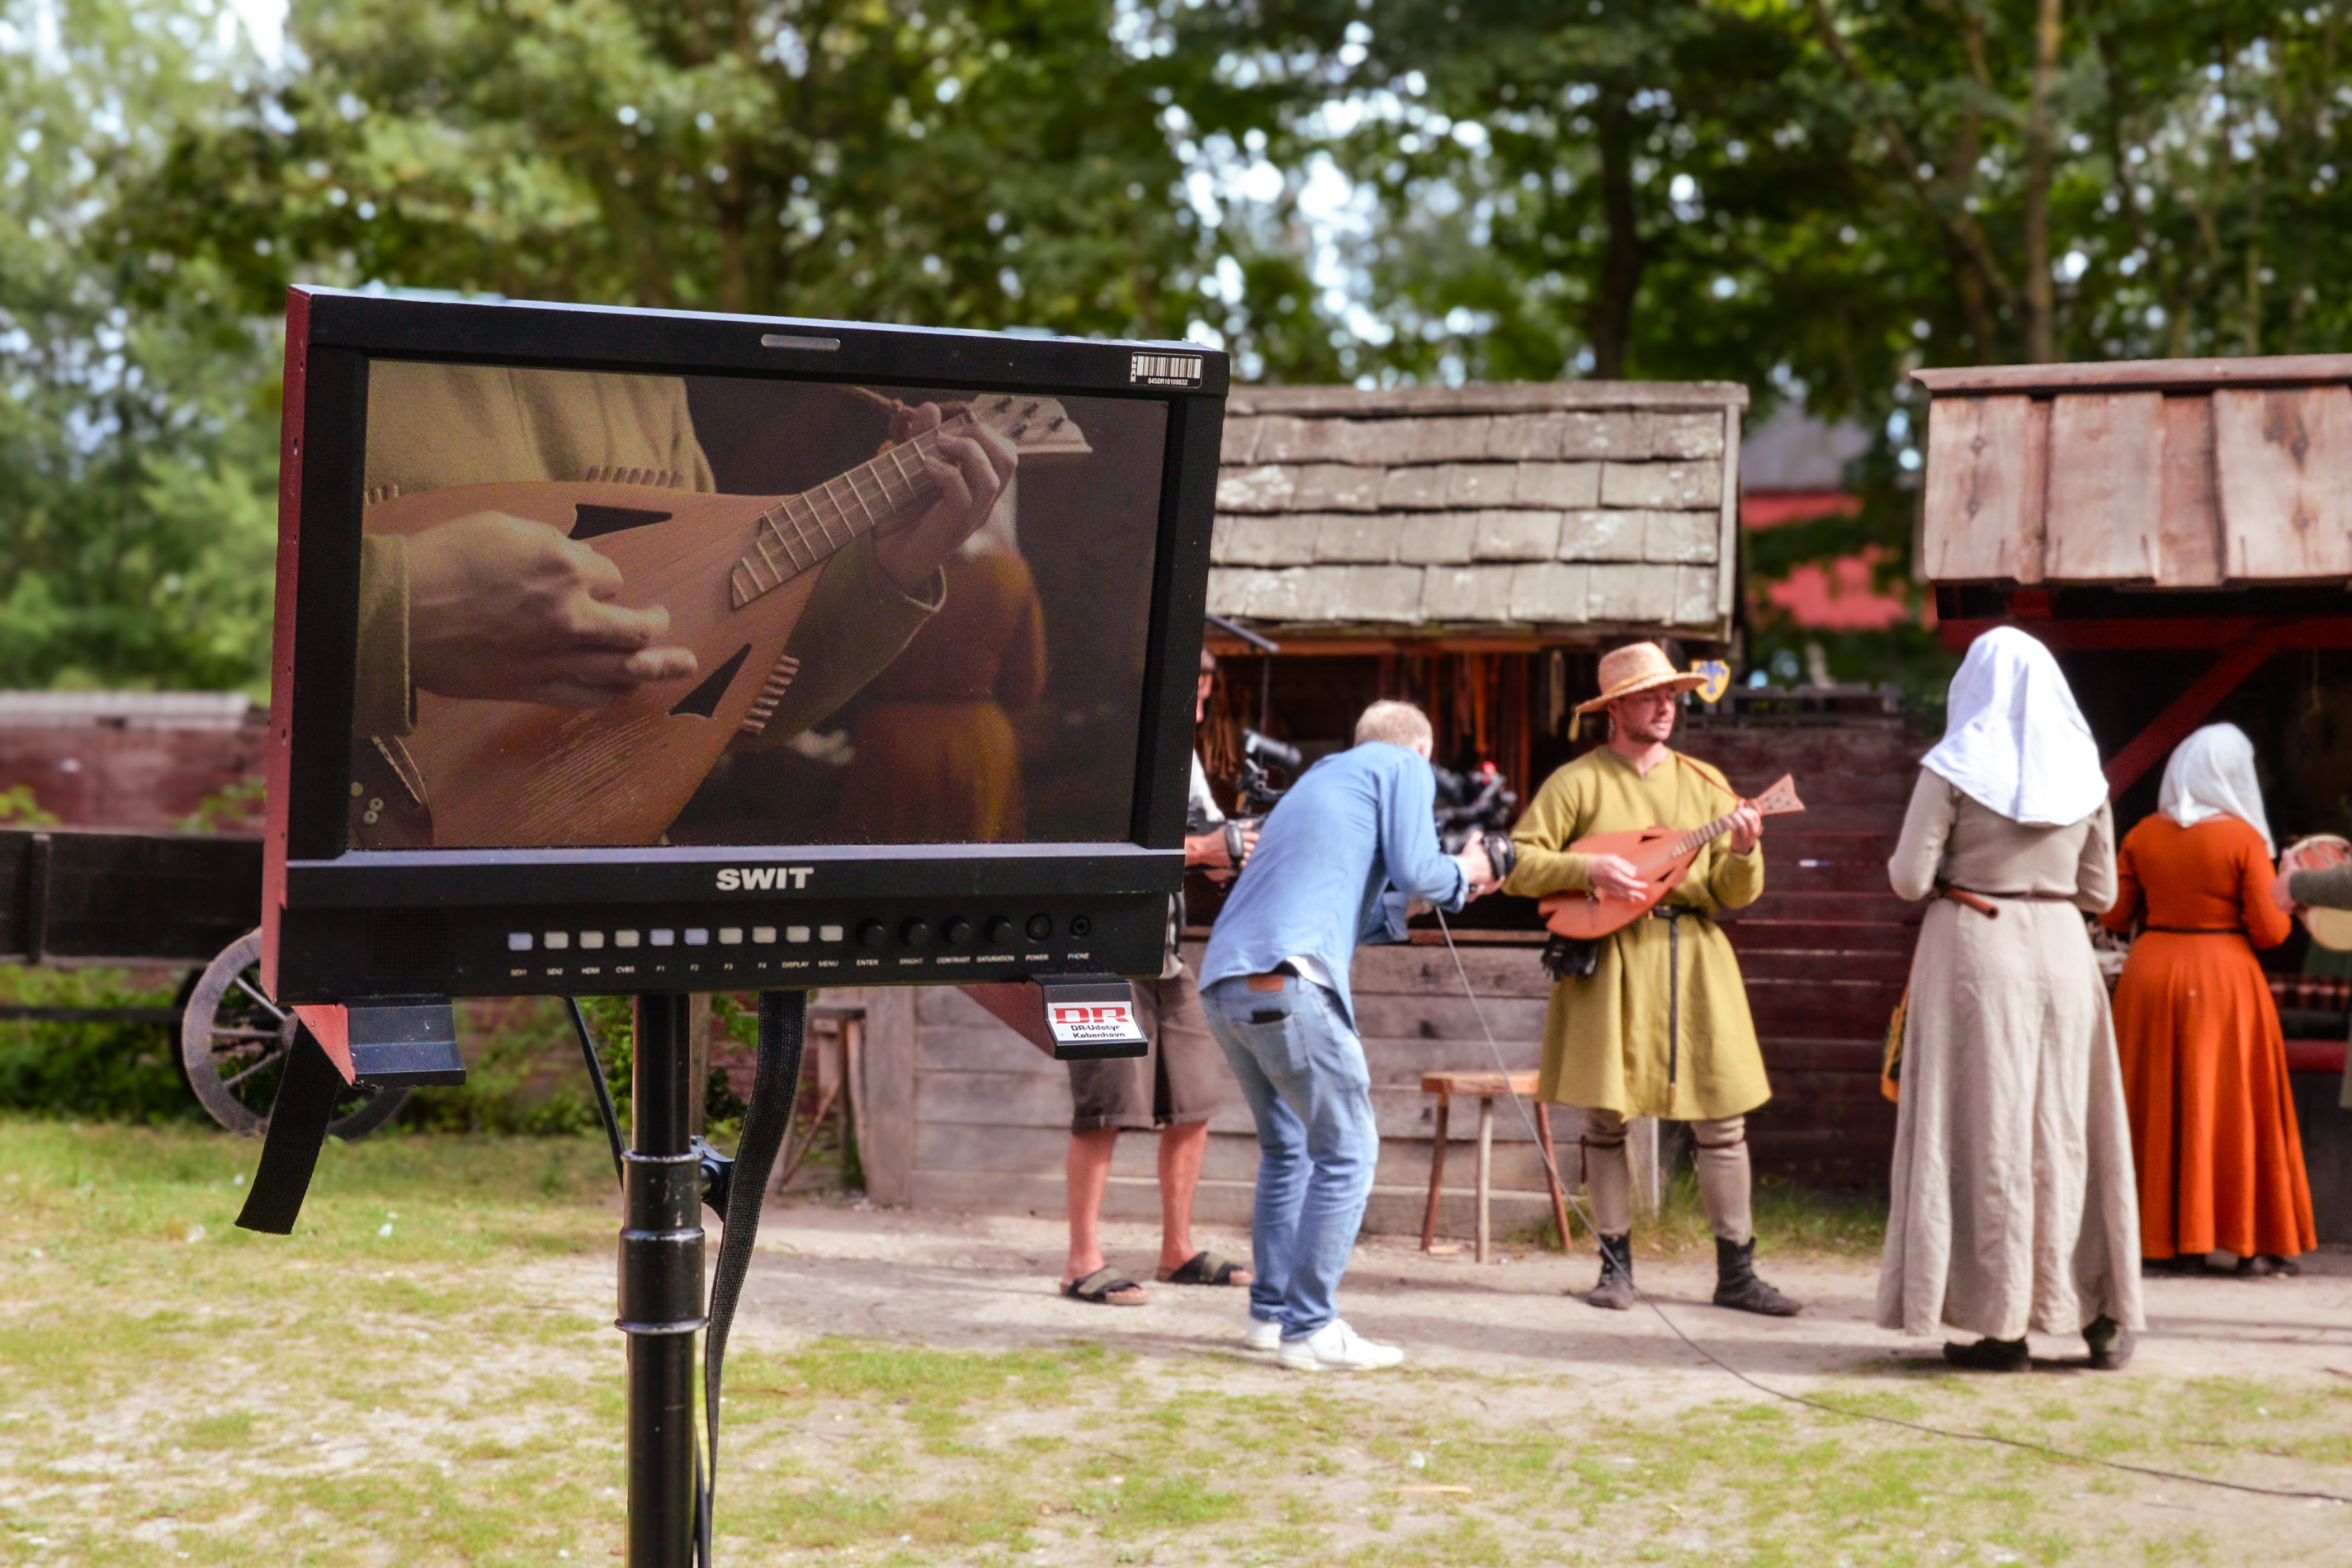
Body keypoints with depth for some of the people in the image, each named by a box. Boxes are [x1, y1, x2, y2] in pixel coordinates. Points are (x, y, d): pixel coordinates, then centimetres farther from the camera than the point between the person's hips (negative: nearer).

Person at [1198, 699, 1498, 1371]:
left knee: (1287, 1148, 21)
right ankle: (1309, 1329, -5)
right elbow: (1414, 869, -3)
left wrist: (1405, 907, 37)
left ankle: (1270, 1311, 23)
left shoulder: (1320, 777, 33)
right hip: (1287, 981, -9)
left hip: (1224, 983, 9)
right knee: (1346, 1151, -3)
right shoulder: (1404, 767, 10)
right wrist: (1464, 874, 16)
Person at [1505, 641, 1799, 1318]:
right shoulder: (1578, 782, 2)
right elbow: (1518, 864, -3)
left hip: (1694, 958, 3)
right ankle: (1616, 1266, 12)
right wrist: (1589, 868, -16)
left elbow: (1736, 894, 8)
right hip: (1607, 960, -3)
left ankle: (1736, 1273, 6)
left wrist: (1741, 853, -13)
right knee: (1605, 1115, 0)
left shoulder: (1704, 783, 12)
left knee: (1722, 1118, 0)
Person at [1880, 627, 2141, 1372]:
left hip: (1973, 953, -4)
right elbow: (2100, 892, 9)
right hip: (2061, 954, 4)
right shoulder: (2083, 775, 6)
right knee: (2068, 1128, 11)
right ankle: (2104, 1316, 14)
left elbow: (1908, 880, -9)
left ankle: (2002, 1325, 0)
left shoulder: (1953, 770, -6)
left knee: (1985, 1128, 0)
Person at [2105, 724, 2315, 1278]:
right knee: (2232, 1105, 3)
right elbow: (2268, 931, -11)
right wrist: (2287, 904, 10)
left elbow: (2116, 916, 4)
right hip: (2223, 980, -3)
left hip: (2151, 975, 3)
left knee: (2158, 1105, 8)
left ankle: (2163, 1236, 10)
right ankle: (2254, 1243, 6)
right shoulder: (2243, 838, -10)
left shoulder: (2142, 836, -1)